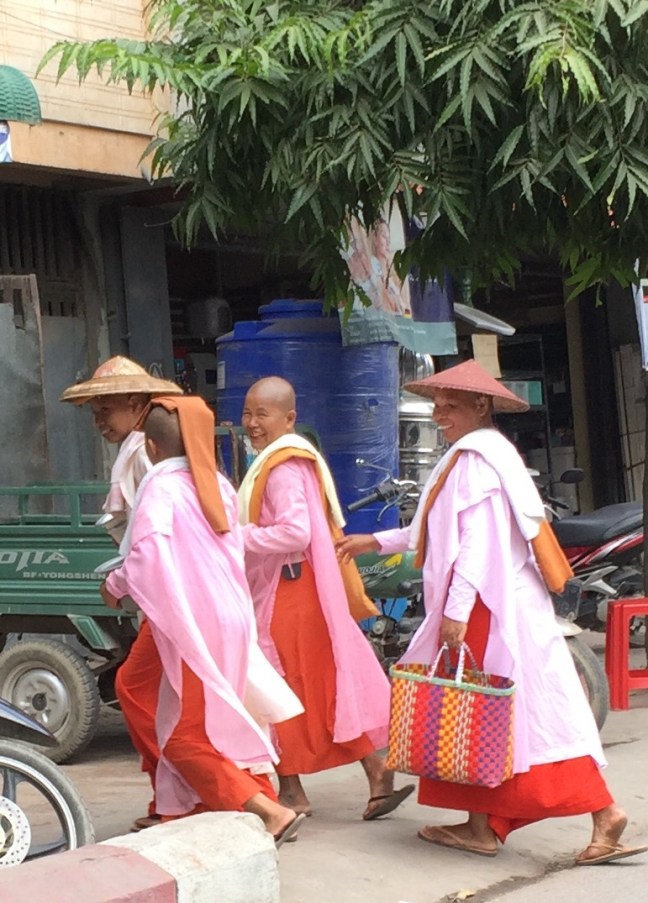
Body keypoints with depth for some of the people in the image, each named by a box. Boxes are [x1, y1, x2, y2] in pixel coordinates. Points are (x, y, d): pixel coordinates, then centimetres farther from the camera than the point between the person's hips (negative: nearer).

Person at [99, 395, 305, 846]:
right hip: (232, 619, 8)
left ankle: (269, 811, -11)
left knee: (185, 738, -1)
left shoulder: (161, 488, -12)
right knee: (228, 727, 16)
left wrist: (114, 585, -3)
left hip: (195, 628, -8)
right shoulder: (218, 486, 9)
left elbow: (147, 559, -22)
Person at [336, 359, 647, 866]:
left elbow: (478, 539, -22)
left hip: (490, 609, -10)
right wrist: (377, 541, 28)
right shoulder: (472, 456, 18)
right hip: (487, 608, 10)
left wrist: (456, 610, -25)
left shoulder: (477, 459, -14)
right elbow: (443, 530, 24)